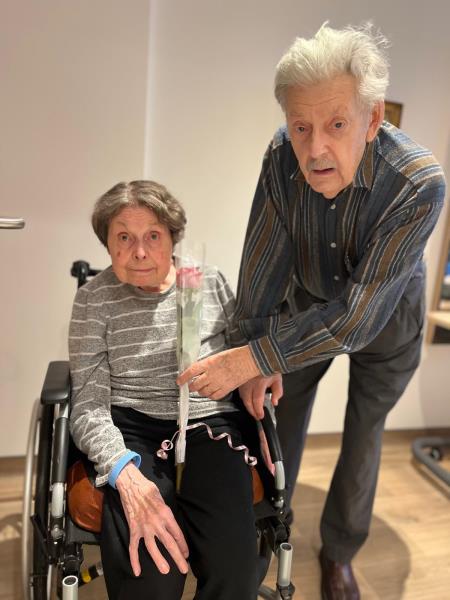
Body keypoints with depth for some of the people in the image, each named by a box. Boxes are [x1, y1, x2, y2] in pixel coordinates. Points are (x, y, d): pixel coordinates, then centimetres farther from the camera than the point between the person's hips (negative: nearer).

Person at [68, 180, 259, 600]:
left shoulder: (211, 282, 7)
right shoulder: (94, 300, 1)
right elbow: (88, 407, -5)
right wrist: (126, 473, -21)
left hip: (212, 423, 2)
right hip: (132, 430, -1)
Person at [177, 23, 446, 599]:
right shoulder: (283, 155, -25)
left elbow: (359, 314, -37)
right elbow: (262, 259, -18)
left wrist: (251, 358, -38)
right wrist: (254, 350, -16)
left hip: (385, 319, -2)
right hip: (307, 302, 3)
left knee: (363, 437, 11)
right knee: (283, 417, 12)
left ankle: (338, 553, 38)